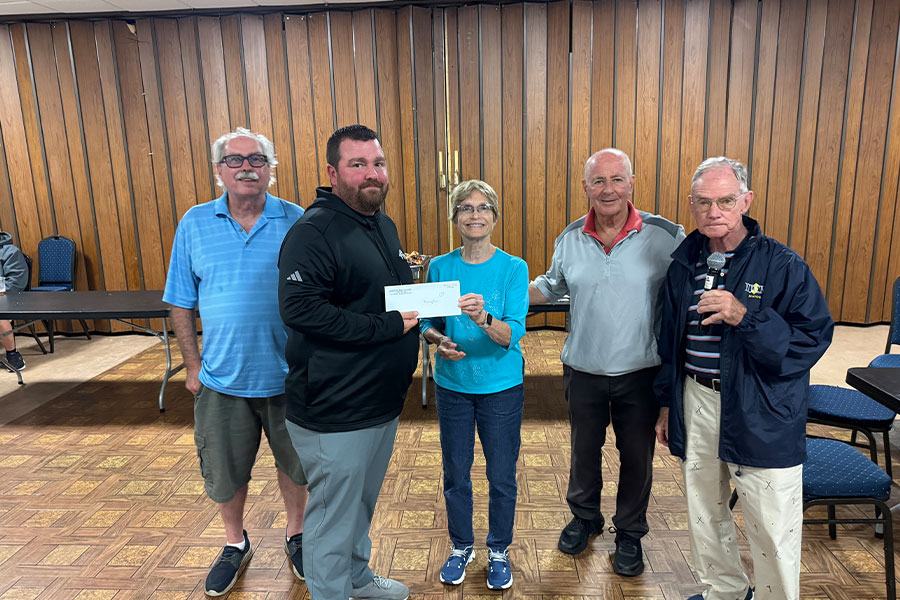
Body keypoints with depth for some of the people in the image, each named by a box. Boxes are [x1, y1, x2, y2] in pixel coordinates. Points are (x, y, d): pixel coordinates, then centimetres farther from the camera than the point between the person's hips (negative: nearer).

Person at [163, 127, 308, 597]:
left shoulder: (297, 222, -6)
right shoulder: (194, 224, -1)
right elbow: (181, 303, 4)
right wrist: (193, 365, 1)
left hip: (288, 376, -1)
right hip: (222, 379, 1)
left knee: (294, 463, 17)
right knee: (224, 472, 16)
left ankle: (295, 534, 42)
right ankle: (235, 543, 42)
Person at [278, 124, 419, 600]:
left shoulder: (384, 225, 10)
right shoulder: (313, 232, -19)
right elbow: (299, 308, -29)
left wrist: (416, 310, 2)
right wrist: (387, 325, -24)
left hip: (383, 401, 9)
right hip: (334, 412, -9)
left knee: (362, 502, 26)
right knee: (335, 515, 8)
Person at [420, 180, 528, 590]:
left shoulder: (513, 268, -10)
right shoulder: (440, 267, -3)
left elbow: (513, 334, -19)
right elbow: (428, 323, 4)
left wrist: (483, 318, -38)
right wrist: (438, 340, -17)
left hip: (501, 387, -2)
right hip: (452, 384, 2)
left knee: (502, 476, 11)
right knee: (455, 475, 15)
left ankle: (499, 551, 36)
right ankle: (461, 546, 39)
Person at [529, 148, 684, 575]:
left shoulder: (666, 236, -12)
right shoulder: (570, 239, -2)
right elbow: (550, 287, 13)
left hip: (641, 371, -2)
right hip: (583, 370, 2)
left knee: (636, 456, 14)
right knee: (584, 449, 20)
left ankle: (630, 533, 38)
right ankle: (584, 517, 45)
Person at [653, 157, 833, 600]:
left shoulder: (783, 265, -10)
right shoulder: (684, 264, 5)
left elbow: (813, 339, -14)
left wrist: (745, 317, -27)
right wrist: (667, 403, 15)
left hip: (761, 416, -4)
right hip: (695, 403, 5)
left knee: (772, 528, 4)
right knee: (703, 514, 19)